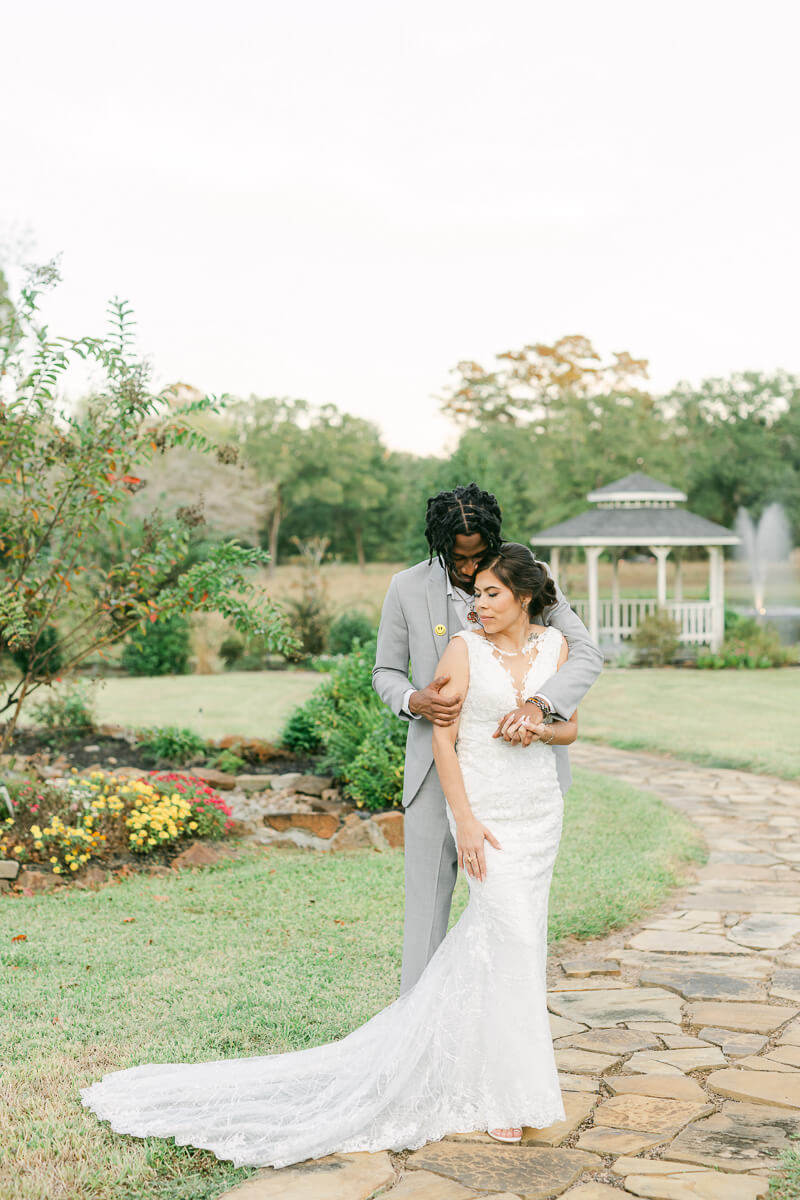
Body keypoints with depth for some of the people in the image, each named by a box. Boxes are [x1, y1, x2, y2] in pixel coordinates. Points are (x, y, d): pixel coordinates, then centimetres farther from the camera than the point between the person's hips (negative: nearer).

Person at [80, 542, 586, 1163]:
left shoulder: (556, 644, 4)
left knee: (492, 935, 9)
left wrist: (538, 728, -12)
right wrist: (464, 820, -16)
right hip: (486, 810, -5)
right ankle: (508, 1093, 5)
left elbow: (570, 727, 11)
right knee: (513, 937, -8)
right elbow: (443, 737, -9)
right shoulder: (464, 647, -8)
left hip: (541, 809, 5)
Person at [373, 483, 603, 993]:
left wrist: (537, 704, -31)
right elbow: (386, 672, 7)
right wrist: (413, 700, -17)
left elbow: (587, 653, -13)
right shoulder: (408, 589, -3)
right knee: (427, 897, 4)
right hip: (438, 768, 0)